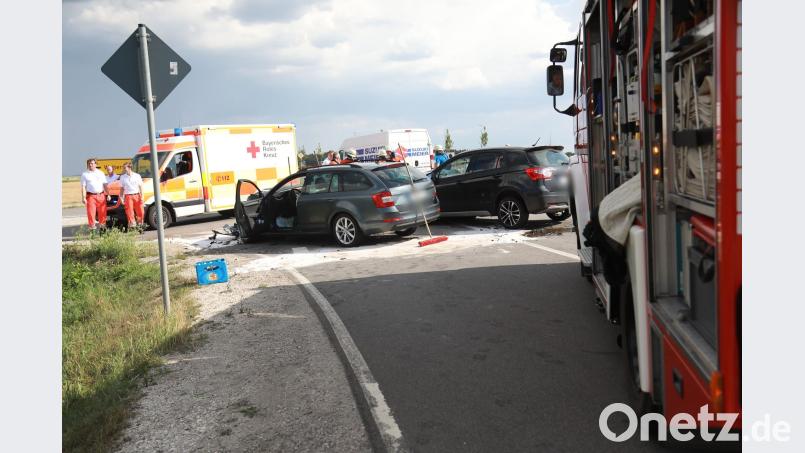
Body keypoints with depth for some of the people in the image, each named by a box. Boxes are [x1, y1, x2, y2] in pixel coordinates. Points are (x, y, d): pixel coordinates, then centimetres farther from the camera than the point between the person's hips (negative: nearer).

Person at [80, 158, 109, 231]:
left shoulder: (101, 173, 14)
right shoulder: (85, 174, 6)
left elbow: (105, 185, 13)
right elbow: (83, 187, 0)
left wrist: (108, 194, 6)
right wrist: (83, 197, -8)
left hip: (101, 195, 2)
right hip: (91, 196, -2)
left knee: (102, 212, 4)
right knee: (91, 212, -4)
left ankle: (102, 224, 14)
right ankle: (92, 226, 2)